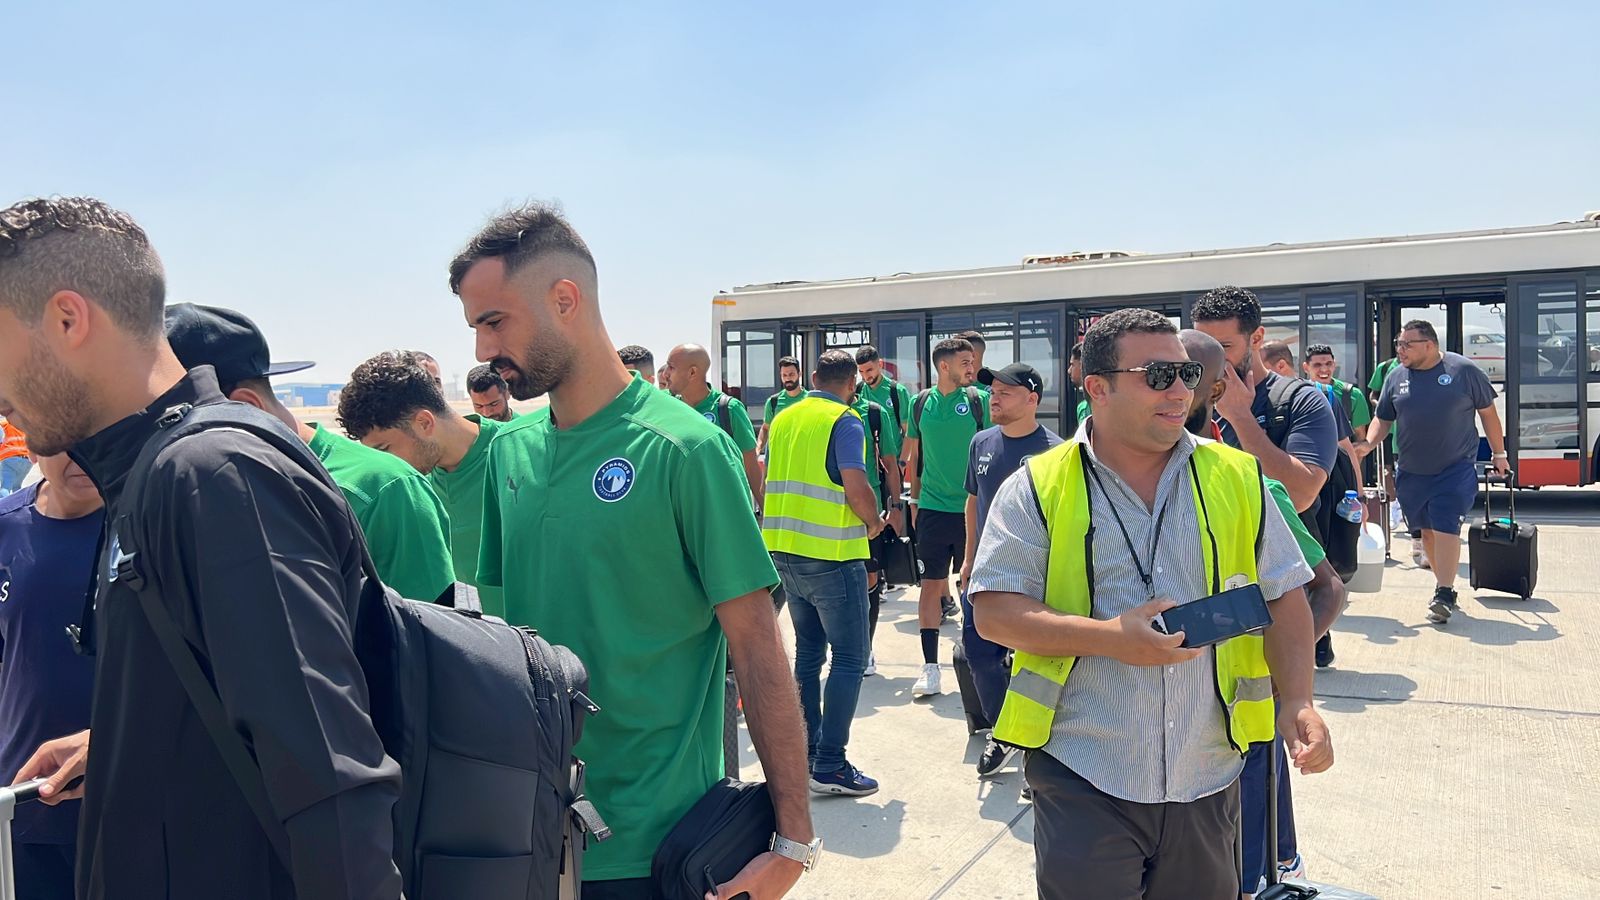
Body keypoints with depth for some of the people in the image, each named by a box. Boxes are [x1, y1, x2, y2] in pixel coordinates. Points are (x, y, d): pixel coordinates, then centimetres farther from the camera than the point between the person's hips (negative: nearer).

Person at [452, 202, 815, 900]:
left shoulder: (685, 449, -16)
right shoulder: (509, 450, 2)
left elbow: (757, 648, -14)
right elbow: (502, 618, 11)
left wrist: (793, 840, -15)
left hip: (655, 844, -5)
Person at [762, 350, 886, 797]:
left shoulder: (783, 419, 12)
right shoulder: (845, 421, -10)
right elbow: (856, 488, -18)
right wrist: (873, 522, -1)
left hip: (784, 549, 8)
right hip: (832, 555, -7)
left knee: (807, 652, 17)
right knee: (849, 657, 0)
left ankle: (805, 753, 22)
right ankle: (830, 765, -2)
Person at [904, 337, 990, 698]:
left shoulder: (978, 400, -2)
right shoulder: (921, 403, 5)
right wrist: (914, 499, 11)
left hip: (972, 507, -1)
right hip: (933, 507, 2)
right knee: (931, 582, 2)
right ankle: (930, 666, 7)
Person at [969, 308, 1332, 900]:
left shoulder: (1238, 478, 6)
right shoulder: (1038, 488, -5)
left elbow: (1284, 597, 9)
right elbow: (994, 612, -10)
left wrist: (1298, 701, -5)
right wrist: (1110, 638, -20)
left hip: (1208, 781, 4)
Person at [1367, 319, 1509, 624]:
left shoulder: (1464, 370, -5)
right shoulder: (1396, 377, 4)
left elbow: (1487, 411, 4)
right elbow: (1382, 419, 9)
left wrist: (1499, 453, 7)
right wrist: (1367, 444, -11)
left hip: (1456, 469, -4)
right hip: (1411, 471, 4)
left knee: (1446, 528, -11)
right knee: (1427, 530, 12)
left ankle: (1444, 594, -10)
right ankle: (1444, 580, 28)